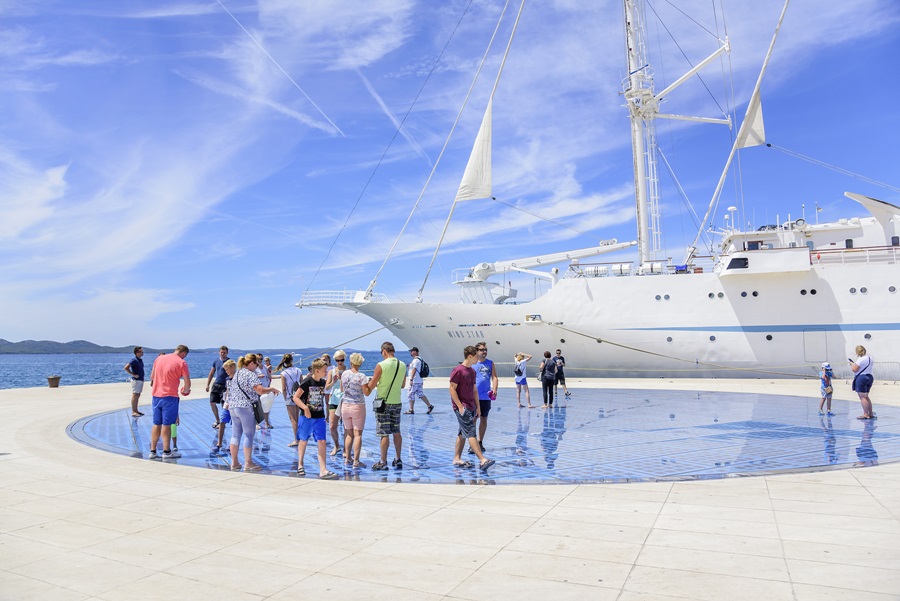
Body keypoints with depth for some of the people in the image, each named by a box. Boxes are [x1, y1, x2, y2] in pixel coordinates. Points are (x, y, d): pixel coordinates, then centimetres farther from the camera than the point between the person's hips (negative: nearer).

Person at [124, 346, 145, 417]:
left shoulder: (140, 360, 11)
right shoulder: (134, 360, -14)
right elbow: (126, 367, -22)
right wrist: (133, 374, -19)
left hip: (141, 380, 9)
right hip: (136, 380, -9)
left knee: (138, 396, 12)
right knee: (135, 395, -5)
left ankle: (136, 410, 19)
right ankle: (133, 412, -3)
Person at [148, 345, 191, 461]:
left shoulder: (159, 358, 10)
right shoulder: (181, 363, -8)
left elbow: (152, 377, 19)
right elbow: (187, 383, -8)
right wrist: (185, 391, 11)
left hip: (156, 395, 5)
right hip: (169, 396, -5)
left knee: (156, 424, 12)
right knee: (166, 424, 0)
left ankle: (153, 451, 15)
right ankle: (166, 452, 6)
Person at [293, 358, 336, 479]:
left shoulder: (322, 382, 5)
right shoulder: (307, 382, -13)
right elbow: (295, 397, -13)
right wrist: (305, 408, -22)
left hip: (319, 417, 4)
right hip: (306, 416, -4)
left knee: (322, 442, -5)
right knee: (303, 441, 12)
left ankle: (323, 470, -6)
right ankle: (300, 465, 31)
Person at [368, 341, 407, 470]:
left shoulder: (381, 365, -13)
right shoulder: (402, 365, 4)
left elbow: (370, 386, -8)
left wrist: (367, 384, 14)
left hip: (383, 402, -5)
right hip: (396, 402, 5)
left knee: (384, 434, 0)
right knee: (396, 433, 13)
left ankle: (383, 462, 6)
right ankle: (398, 460, 18)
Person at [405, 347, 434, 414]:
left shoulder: (416, 360, -15)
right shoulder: (419, 359, 17)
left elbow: (414, 370, -21)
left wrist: (411, 380, -23)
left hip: (415, 381, -10)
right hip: (419, 381, 10)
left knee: (410, 395, -3)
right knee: (420, 394, 12)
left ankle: (411, 410, 2)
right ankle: (430, 406, 9)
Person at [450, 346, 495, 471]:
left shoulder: (473, 371, 14)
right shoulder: (458, 370, -12)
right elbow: (452, 389, -14)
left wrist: (478, 406, 15)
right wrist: (460, 406, -18)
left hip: (471, 407, 9)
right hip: (462, 407, -9)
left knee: (463, 434, 12)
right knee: (471, 433, -12)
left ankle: (457, 459, 19)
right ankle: (483, 460, -17)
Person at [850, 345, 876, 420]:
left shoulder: (860, 359, -17)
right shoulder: (869, 358, 12)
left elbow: (854, 369, -18)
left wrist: (852, 364, -1)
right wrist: (855, 364, 20)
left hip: (861, 378, -9)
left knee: (862, 397, -6)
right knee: (866, 396, 18)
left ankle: (865, 414, -7)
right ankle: (871, 413, 20)